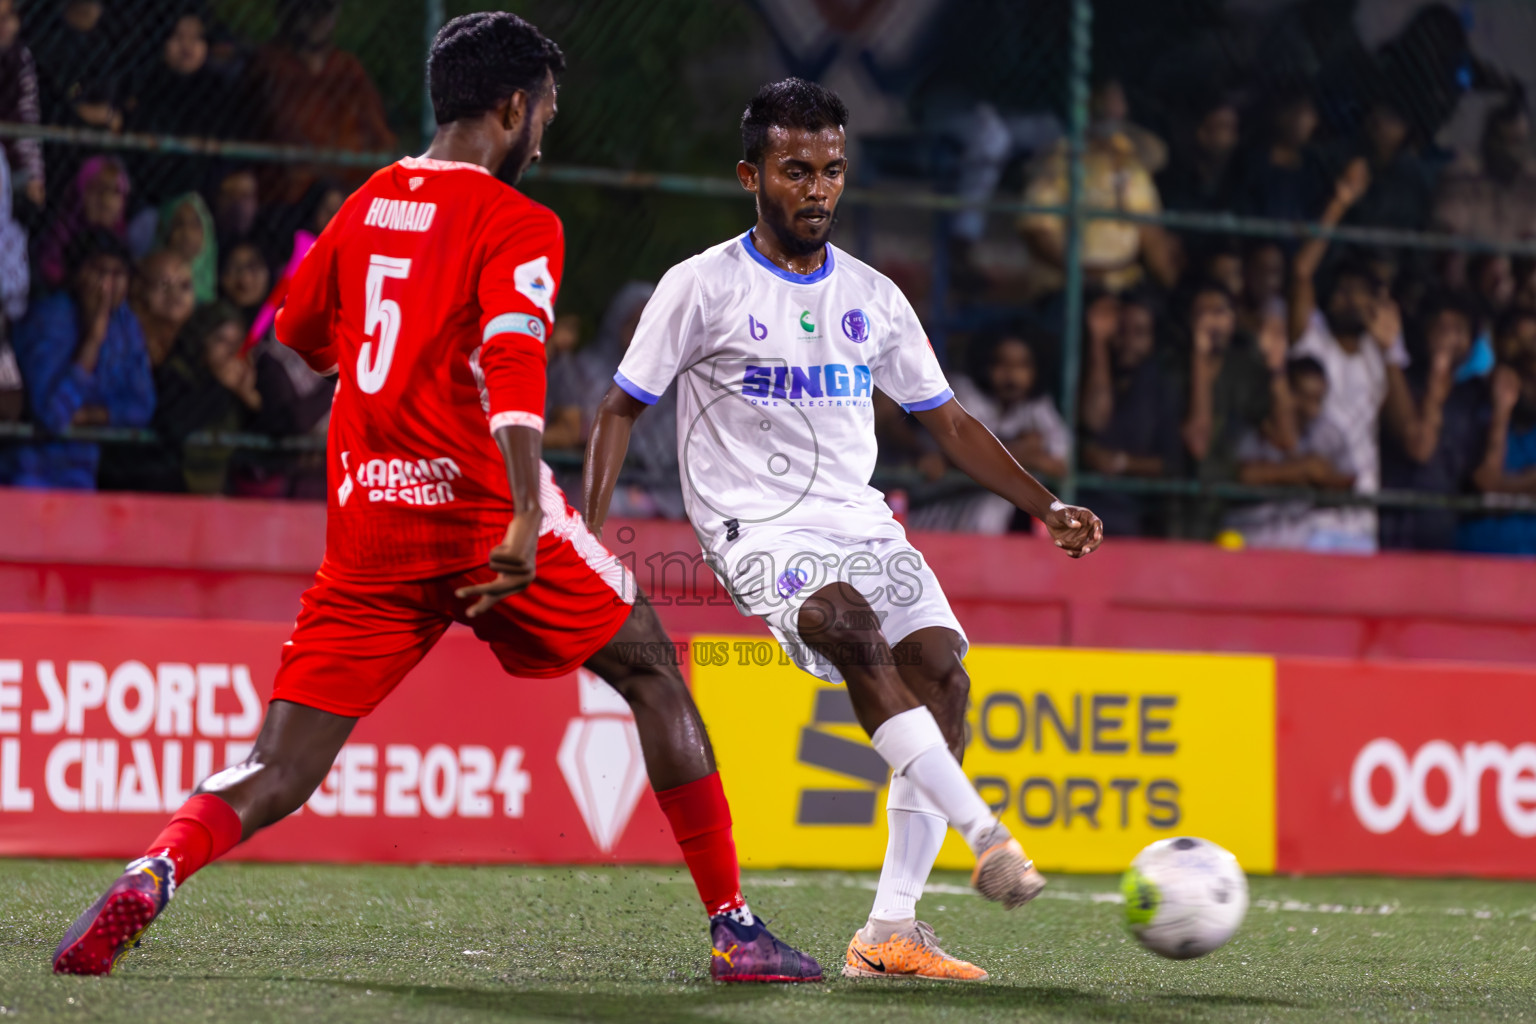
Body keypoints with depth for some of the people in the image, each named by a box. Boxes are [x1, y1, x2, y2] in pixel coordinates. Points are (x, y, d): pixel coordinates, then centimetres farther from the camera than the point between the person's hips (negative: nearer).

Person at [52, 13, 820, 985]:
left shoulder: (367, 203, 14)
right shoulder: (518, 224, -4)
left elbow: (298, 332, 29)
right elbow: (513, 362, -20)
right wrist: (526, 521, -31)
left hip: (366, 530, 5)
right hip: (480, 505, -5)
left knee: (276, 775, 2)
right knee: (652, 675, 15)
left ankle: (156, 872, -28)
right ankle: (735, 926, 12)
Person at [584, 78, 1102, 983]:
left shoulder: (873, 297, 11)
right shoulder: (703, 287, -2)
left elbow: (949, 422, 18)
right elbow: (621, 410, 2)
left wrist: (1046, 508, 7)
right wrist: (591, 535, -11)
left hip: (859, 521, 5)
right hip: (756, 527, -5)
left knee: (942, 672, -15)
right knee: (853, 628, -34)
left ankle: (892, 932, -14)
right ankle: (985, 833, -33)